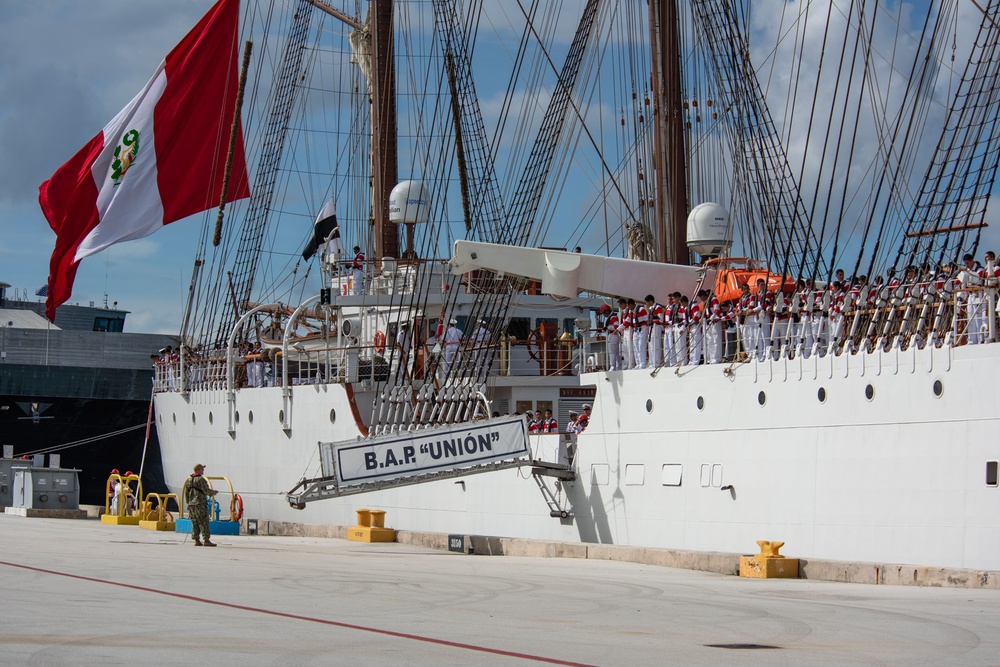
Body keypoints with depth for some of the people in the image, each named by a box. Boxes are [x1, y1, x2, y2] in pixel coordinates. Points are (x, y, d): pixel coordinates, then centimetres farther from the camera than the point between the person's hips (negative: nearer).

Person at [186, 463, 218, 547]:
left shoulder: (189, 479, 12)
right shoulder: (200, 479, -13)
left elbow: (186, 492, 16)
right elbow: (206, 490, -16)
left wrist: (188, 503, 22)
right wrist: (213, 492, 2)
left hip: (191, 503, 8)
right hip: (200, 503, -8)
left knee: (195, 523, 9)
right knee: (203, 522, -6)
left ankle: (197, 541, 9)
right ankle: (206, 540, -9)